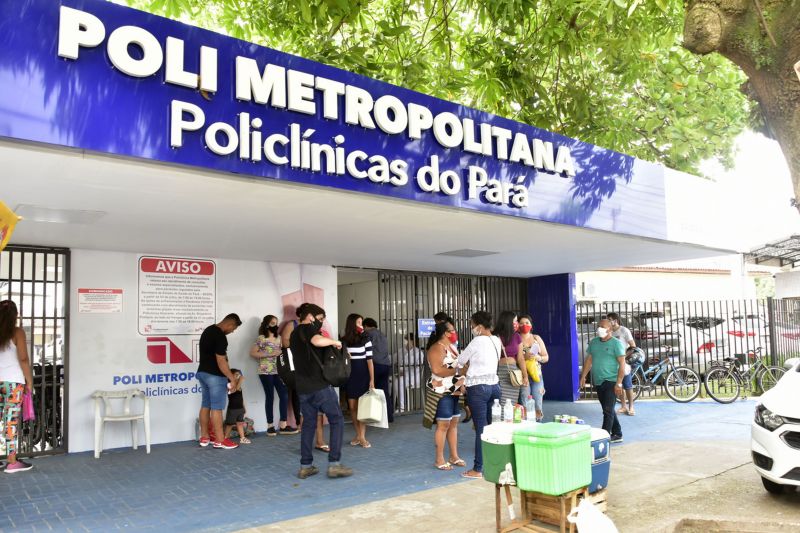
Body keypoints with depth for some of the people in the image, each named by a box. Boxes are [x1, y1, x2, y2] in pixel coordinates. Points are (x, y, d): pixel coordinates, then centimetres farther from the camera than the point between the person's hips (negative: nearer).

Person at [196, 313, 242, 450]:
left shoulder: (208, 330, 11)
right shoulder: (220, 336, -20)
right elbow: (221, 361, -23)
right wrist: (232, 378, -15)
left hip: (203, 372, 10)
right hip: (215, 376, -9)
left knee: (205, 405, 14)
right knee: (216, 408, -3)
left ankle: (205, 437, 22)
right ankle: (220, 440, 2)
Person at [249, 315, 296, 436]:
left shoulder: (278, 339, 15)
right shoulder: (261, 338, -5)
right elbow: (252, 353, -11)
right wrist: (270, 354, -17)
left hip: (278, 371, 6)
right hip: (266, 372, -6)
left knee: (284, 395, -1)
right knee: (270, 397, -2)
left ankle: (283, 425, 5)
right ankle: (270, 426, 8)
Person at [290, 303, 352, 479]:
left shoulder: (294, 334, 19)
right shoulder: (308, 328, -7)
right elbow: (317, 341, -29)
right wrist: (334, 342, -12)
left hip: (303, 387, 8)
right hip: (319, 384, -8)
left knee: (308, 424, 13)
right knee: (337, 420, 1)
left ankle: (305, 466, 11)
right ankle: (334, 464, -4)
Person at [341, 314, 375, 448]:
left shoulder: (365, 340, -3)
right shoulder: (343, 341, 4)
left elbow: (369, 360, -5)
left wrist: (372, 379, -10)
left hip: (363, 375, -3)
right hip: (349, 376, 3)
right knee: (352, 407, 6)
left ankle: (362, 437, 2)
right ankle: (358, 435, 18)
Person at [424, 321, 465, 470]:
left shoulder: (451, 347, 14)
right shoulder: (437, 348, -15)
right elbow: (437, 370, -27)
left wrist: (461, 383, 8)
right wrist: (456, 371, -18)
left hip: (454, 392, 9)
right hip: (442, 392, -9)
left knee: (454, 423, 12)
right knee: (443, 424, -4)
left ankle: (454, 456, 21)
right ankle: (439, 459, 4)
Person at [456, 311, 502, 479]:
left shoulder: (477, 341, -12)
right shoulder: (497, 341, 8)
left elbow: (461, 360, 0)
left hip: (478, 388, -7)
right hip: (494, 385, 7)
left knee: (481, 428, -3)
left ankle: (478, 469, 4)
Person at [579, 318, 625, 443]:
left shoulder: (616, 343, -7)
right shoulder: (593, 342, 11)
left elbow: (622, 364, -11)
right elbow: (589, 360, 15)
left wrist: (619, 383, -17)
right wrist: (583, 377, 7)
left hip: (611, 382, -7)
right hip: (598, 382, 7)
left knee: (608, 410, -7)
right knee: (608, 410, 14)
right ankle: (617, 434, 25)